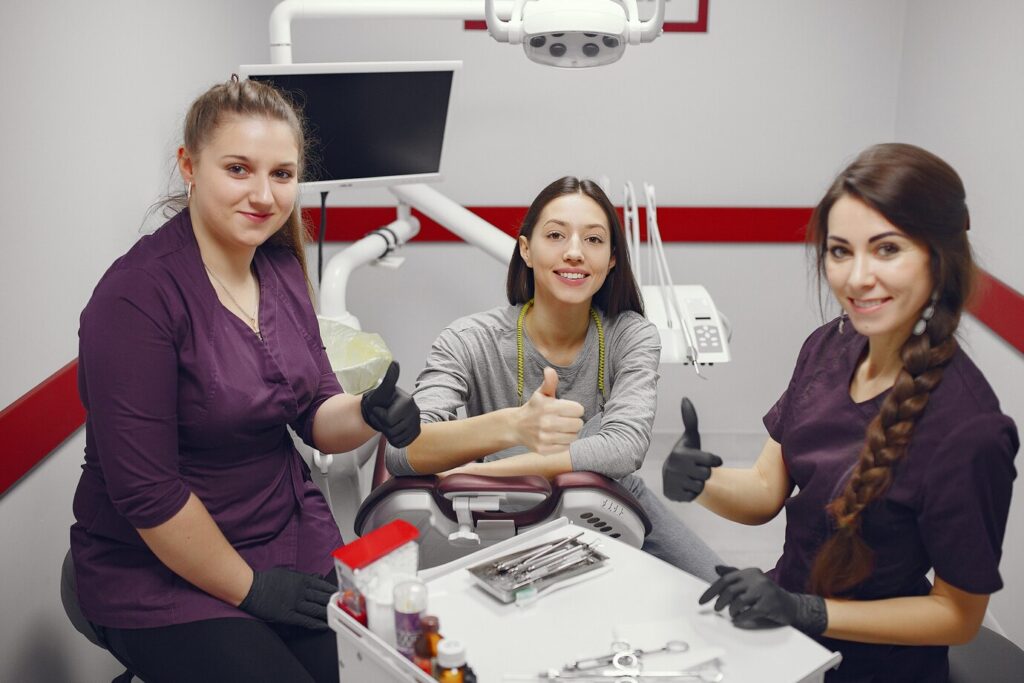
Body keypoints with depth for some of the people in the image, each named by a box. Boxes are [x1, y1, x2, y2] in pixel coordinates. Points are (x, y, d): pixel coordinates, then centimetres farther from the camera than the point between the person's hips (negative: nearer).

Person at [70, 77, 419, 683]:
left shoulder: (281, 267, 1)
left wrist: (371, 413, -17)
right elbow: (145, 491, -20)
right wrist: (249, 588, -12)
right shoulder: (138, 296, -21)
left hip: (291, 533, 6)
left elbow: (317, 415, 5)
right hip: (160, 570, -6)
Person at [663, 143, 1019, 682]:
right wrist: (701, 482, -22)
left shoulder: (966, 427, -26)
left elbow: (958, 614, -15)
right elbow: (765, 493, -2)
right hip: (786, 624, 6)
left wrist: (804, 611, -23)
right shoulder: (829, 346, -7)